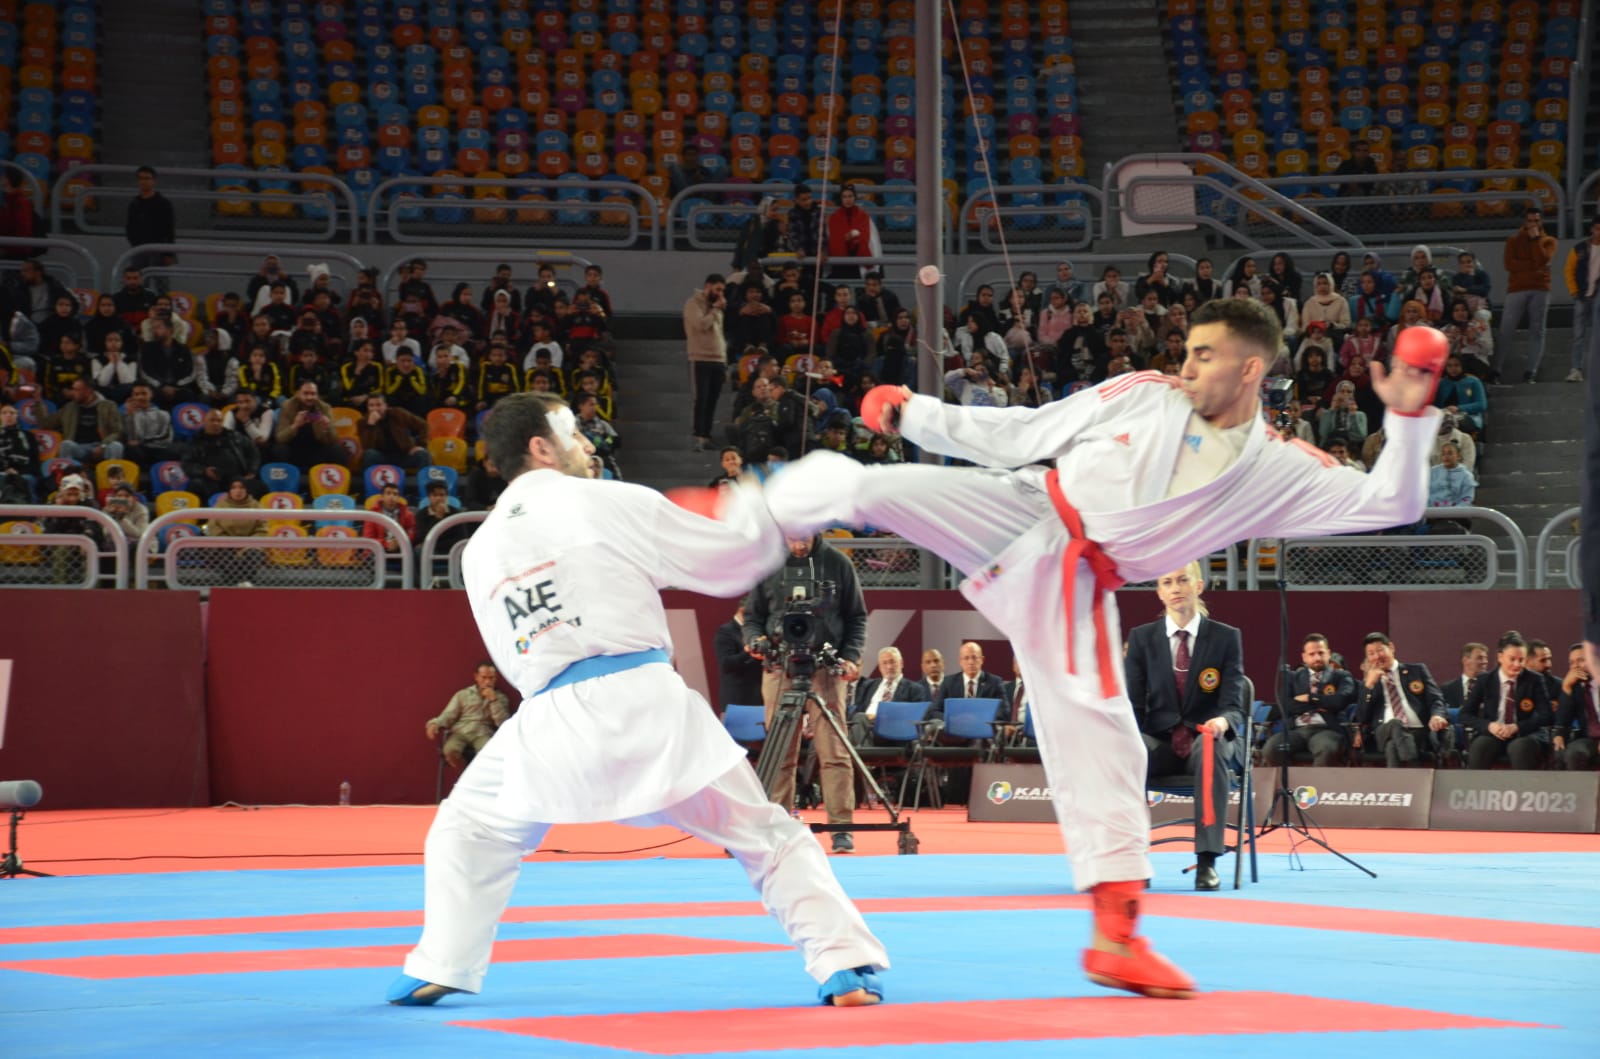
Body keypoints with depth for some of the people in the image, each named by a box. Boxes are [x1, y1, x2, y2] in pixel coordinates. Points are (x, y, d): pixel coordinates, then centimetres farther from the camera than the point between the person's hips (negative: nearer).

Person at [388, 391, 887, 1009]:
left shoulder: (480, 550, 15)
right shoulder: (611, 503, 1)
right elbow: (727, 559, 4)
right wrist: (749, 509, 25)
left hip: (551, 725, 3)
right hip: (646, 704, -3)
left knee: (469, 831, 26)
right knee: (768, 836, 9)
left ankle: (439, 970, 18)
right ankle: (845, 965, 3)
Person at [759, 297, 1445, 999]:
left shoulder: (1278, 471, 1)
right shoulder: (1143, 396, 3)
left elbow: (1390, 504, -5)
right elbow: (1025, 435, 10)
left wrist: (1409, 416, -19)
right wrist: (916, 416, 10)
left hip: (1072, 589, 0)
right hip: (1014, 516, 0)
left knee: (1101, 740, -4)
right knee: (861, 485, -18)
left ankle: (1117, 939, 5)